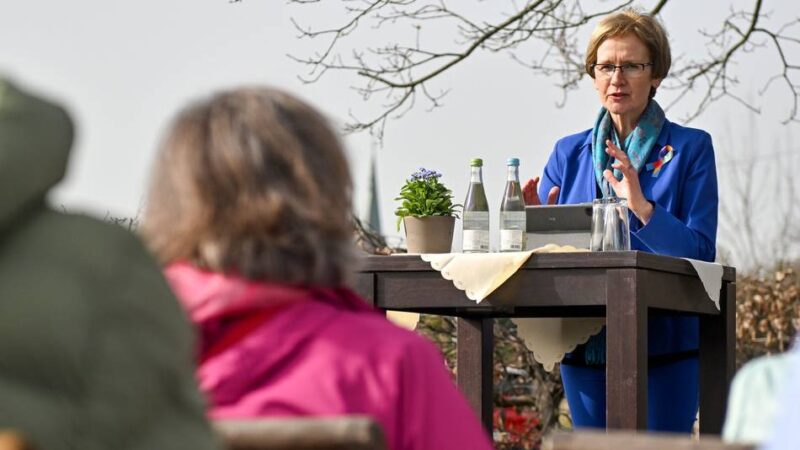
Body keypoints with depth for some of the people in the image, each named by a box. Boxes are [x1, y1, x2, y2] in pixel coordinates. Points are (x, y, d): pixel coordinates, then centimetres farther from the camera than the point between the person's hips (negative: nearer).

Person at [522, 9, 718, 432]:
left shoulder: (690, 148, 1)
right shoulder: (569, 154, 11)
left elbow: (701, 253, -8)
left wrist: (642, 207, -23)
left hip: (665, 349, -3)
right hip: (585, 348, 3)